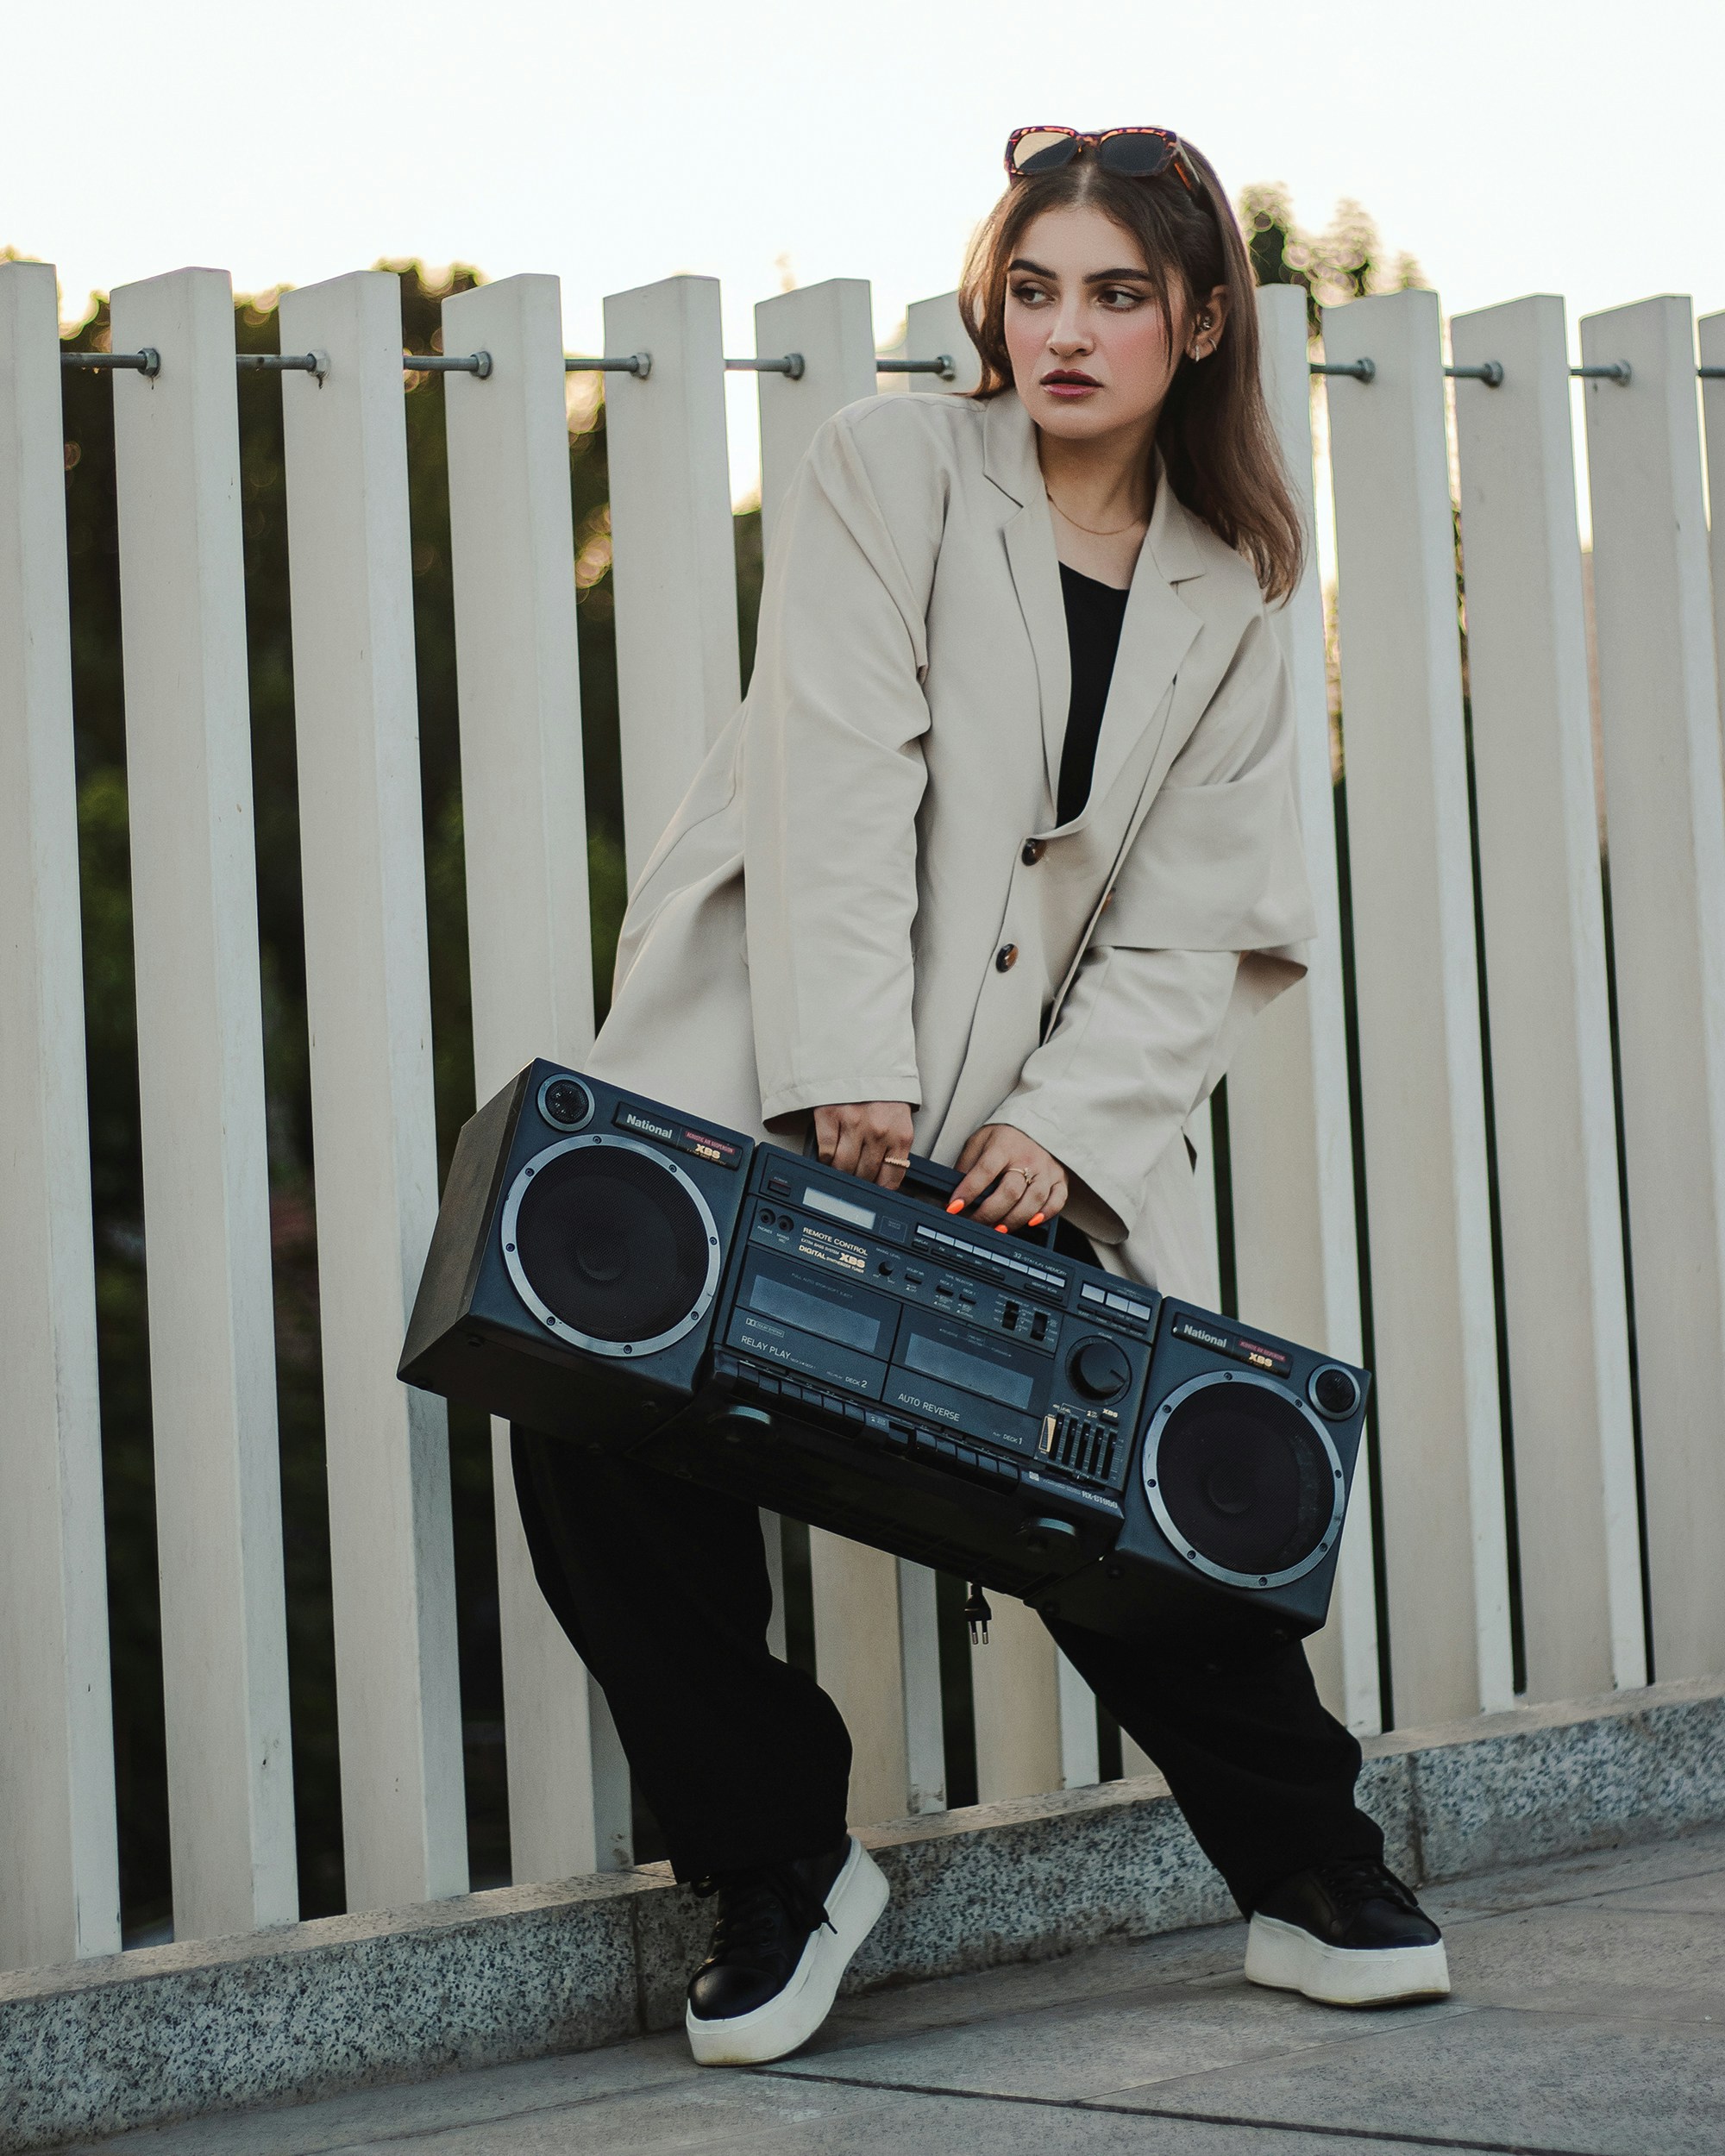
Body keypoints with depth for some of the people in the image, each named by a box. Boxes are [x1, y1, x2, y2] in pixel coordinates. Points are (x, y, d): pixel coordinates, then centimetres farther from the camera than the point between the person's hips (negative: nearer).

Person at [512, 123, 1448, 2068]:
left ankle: (1312, 1880, 9)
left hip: (1021, 1133, 2)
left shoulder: (1227, 603, 10)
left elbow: (1194, 922, 3)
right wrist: (850, 1078, -23)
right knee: (605, 1428, -16)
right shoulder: (891, 472, 0)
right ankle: (778, 1867, 3)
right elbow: (840, 777, -12)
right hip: (767, 1085, -2)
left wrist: (1064, 1126, -14)